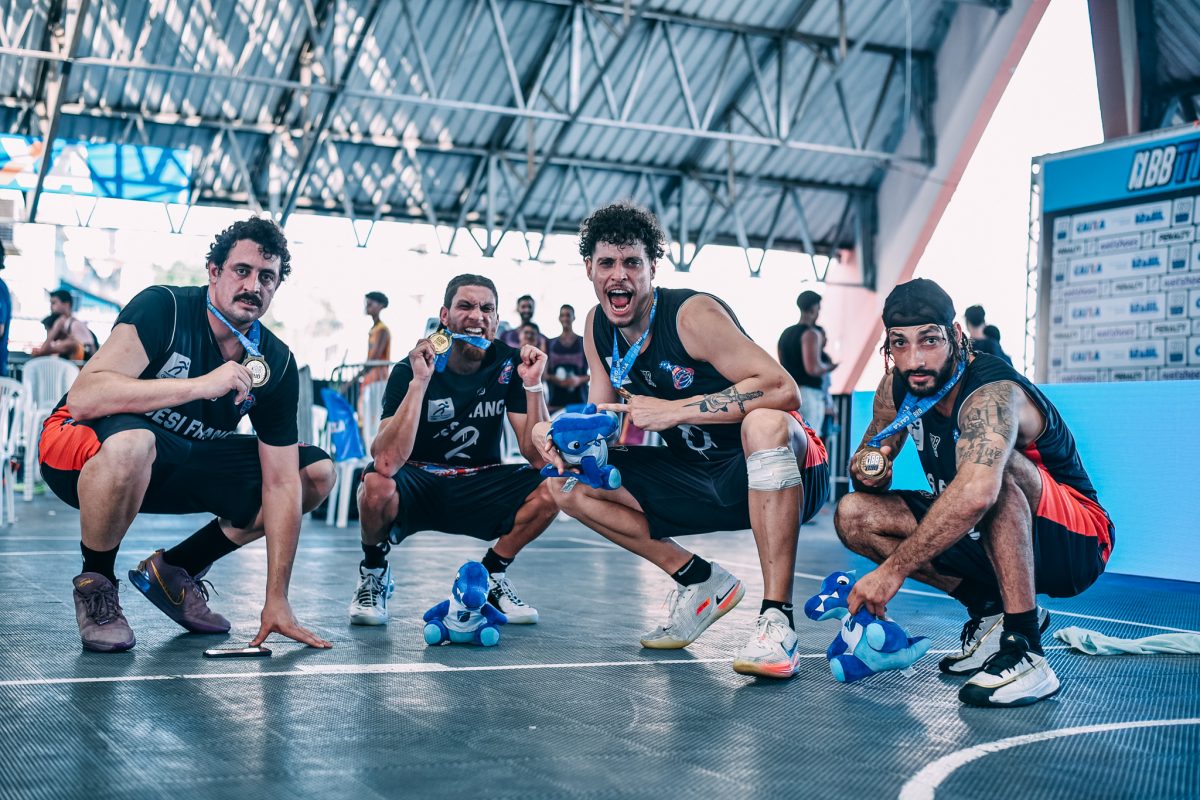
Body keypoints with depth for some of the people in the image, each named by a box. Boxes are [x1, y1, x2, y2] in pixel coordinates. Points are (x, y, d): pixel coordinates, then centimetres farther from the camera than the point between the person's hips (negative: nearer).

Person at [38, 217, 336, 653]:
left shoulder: (277, 364, -8)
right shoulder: (162, 307, -21)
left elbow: (280, 483, -8)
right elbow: (83, 398, -34)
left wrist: (276, 600, -13)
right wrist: (202, 385, -39)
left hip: (184, 462, 6)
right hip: (84, 444, -6)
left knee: (317, 474, -4)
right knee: (131, 442, -42)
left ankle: (175, 570, 7)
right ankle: (95, 582, -12)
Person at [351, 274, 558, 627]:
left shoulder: (509, 364, -7)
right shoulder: (411, 368, -17)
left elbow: (536, 453, -12)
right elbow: (386, 462, -31)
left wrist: (533, 384, -23)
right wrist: (420, 382, -37)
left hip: (478, 488, 3)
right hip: (417, 485, -3)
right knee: (377, 484, -36)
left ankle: (492, 574, 5)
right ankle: (374, 572, -1)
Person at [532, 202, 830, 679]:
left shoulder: (693, 314, -20)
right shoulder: (598, 327, 1)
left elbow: (782, 390, -30)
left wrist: (676, 410, -32)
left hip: (768, 475, -7)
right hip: (698, 482, 7)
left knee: (764, 423, -41)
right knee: (570, 485, -2)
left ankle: (777, 620, -36)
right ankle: (699, 582, 6)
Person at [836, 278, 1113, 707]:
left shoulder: (993, 394, -29)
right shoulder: (897, 389, -5)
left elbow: (976, 492, -48)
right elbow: (870, 460, 7)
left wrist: (894, 569, -46)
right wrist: (867, 469, -18)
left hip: (1074, 543, -7)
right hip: (990, 538, 8)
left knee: (993, 467, -37)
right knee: (854, 516, -7)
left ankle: (1025, 652, -32)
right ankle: (990, 612, 2)